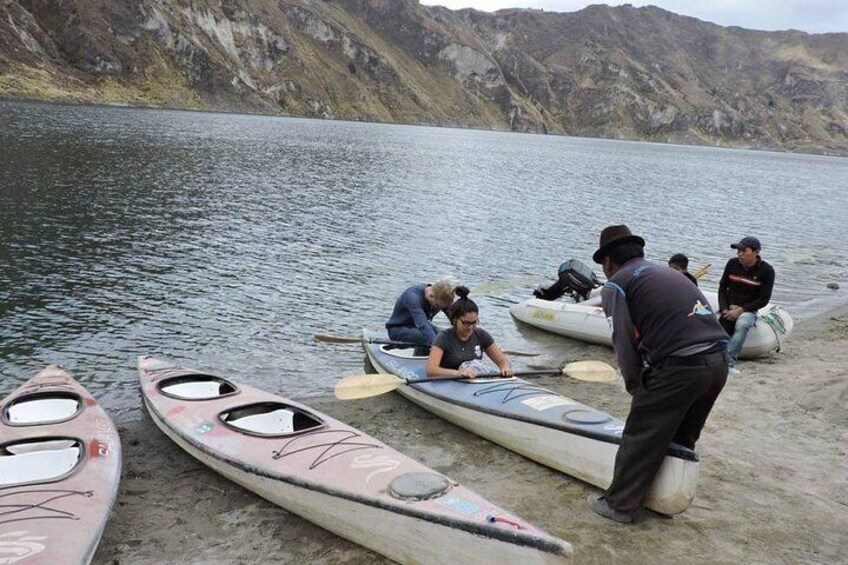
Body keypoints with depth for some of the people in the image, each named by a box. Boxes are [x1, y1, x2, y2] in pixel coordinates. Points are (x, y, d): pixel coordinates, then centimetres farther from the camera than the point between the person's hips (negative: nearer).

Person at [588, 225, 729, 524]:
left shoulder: (615, 284, 2)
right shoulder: (666, 272, 25)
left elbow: (624, 341, -7)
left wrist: (635, 385, 7)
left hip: (678, 366, -8)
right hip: (719, 363, 8)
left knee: (640, 437, 7)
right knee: (683, 438, 24)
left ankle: (620, 505, 18)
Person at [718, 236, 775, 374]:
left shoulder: (766, 270, -4)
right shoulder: (732, 263, 6)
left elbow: (764, 299, -5)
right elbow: (722, 288, 11)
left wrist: (741, 310, -16)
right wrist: (724, 309, -5)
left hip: (748, 310, -4)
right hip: (729, 308, 4)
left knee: (742, 324, -36)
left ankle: (728, 360, -42)